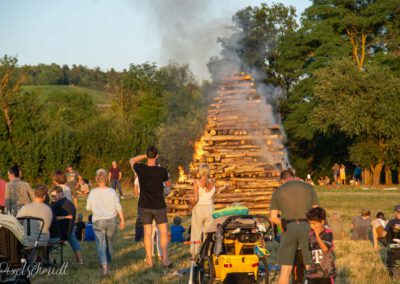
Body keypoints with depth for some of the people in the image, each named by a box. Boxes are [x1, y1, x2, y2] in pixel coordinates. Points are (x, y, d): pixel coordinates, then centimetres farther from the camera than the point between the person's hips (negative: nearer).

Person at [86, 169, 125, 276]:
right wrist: (122, 220, 3)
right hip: (112, 220, 2)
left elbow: (88, 208, 1)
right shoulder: (112, 191, -5)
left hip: (98, 222, -2)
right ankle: (108, 262, 36)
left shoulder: (93, 193, -7)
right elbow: (118, 207, -6)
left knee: (101, 245, -3)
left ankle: (104, 265, -23)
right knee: (109, 242, 22)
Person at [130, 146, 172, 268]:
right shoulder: (161, 171, -15)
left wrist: (145, 156, 7)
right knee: (163, 232, 5)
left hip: (144, 206, 2)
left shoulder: (141, 169, -10)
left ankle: (149, 260, 10)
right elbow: (168, 184, 5)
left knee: (147, 233, 8)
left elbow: (132, 160, 13)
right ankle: (165, 258, -3)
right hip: (159, 206, -2)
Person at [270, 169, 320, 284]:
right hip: (307, 227, 0)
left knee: (285, 269, 3)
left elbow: (273, 218, 7)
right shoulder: (309, 187, 12)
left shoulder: (278, 192, 12)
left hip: (288, 229, 0)